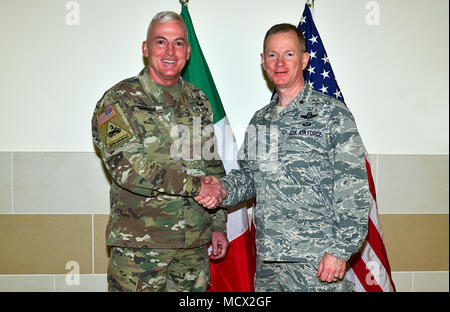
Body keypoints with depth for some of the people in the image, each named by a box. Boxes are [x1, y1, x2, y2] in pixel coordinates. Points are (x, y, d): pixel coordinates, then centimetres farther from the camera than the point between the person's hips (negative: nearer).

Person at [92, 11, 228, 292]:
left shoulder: (198, 101, 12)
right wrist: (195, 184, -20)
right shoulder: (119, 101, -5)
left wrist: (219, 225, 13)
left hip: (195, 245, 5)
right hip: (140, 247, -5)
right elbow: (128, 168, -19)